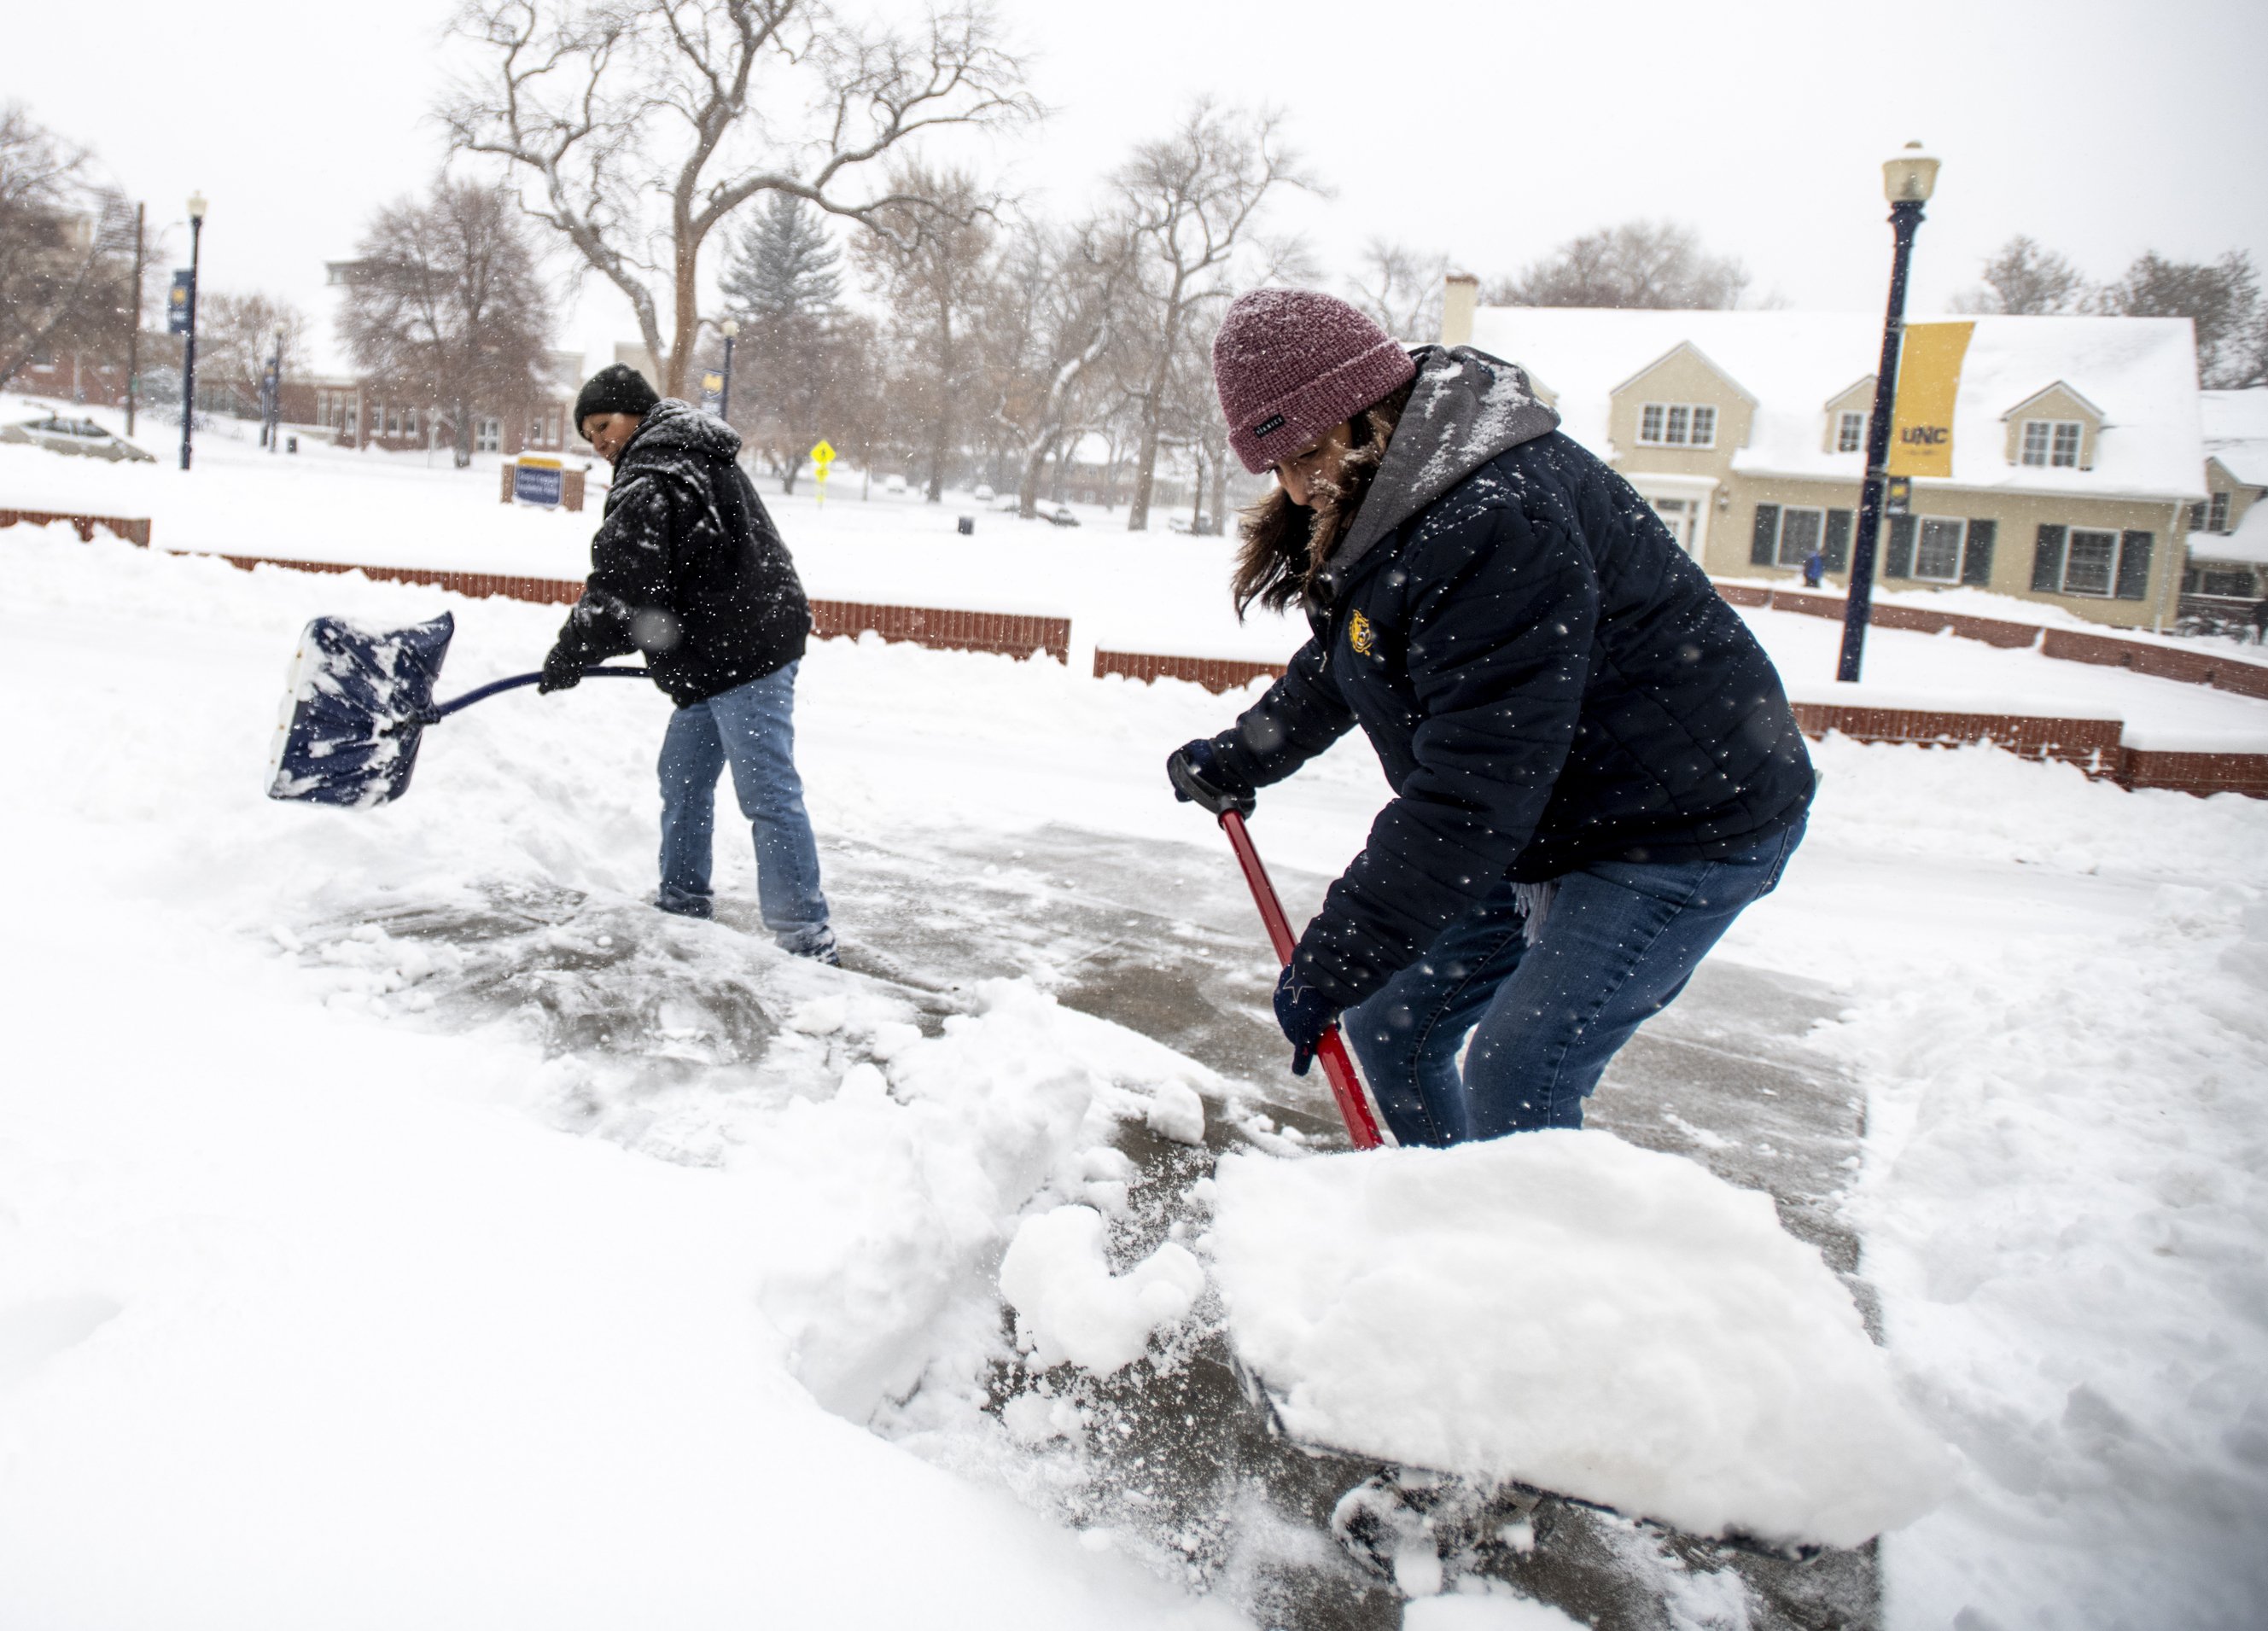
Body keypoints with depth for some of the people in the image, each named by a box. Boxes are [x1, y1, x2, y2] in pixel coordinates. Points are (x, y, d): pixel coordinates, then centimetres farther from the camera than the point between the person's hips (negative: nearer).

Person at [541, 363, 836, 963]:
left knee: (768, 794, -10)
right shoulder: (693, 458, 22)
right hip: (725, 653, 11)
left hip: (744, 655, -11)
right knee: (684, 778, 19)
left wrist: (572, 652, -4)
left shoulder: (651, 480, -12)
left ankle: (806, 935, -8)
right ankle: (683, 902, 30)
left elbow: (622, 585, -16)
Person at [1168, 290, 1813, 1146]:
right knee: (1390, 1022, 9)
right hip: (1549, 821, 10)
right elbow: (1336, 669, 21)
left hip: (1685, 829, -10)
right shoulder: (1385, 500, 2)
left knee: (1513, 1089, -15)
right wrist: (1235, 760, 26)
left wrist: (1332, 963, -27)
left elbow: (1470, 793, -32)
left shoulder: (1499, 524, -31)